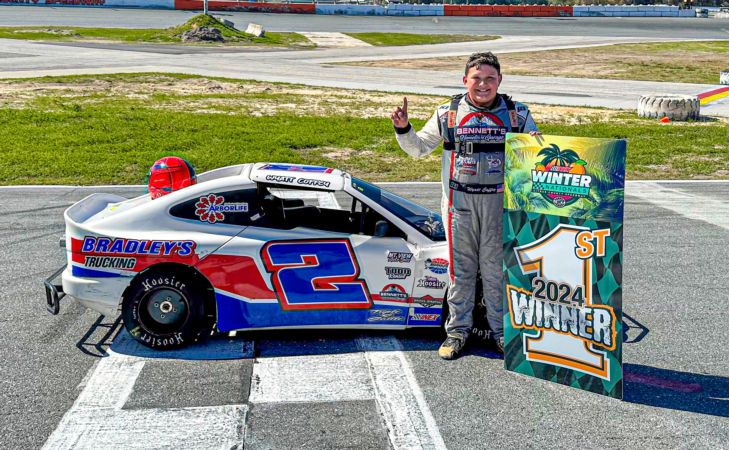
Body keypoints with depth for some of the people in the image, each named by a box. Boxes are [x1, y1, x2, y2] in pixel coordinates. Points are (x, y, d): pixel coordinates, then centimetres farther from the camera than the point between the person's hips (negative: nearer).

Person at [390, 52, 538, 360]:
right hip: (460, 202, 0)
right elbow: (418, 149, 10)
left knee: (496, 267, 6)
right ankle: (458, 329, 19)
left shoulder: (517, 115, 5)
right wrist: (403, 128, -8)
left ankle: (501, 328, 21)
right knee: (460, 267, 7)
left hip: (500, 202, 0)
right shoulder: (448, 114, 5)